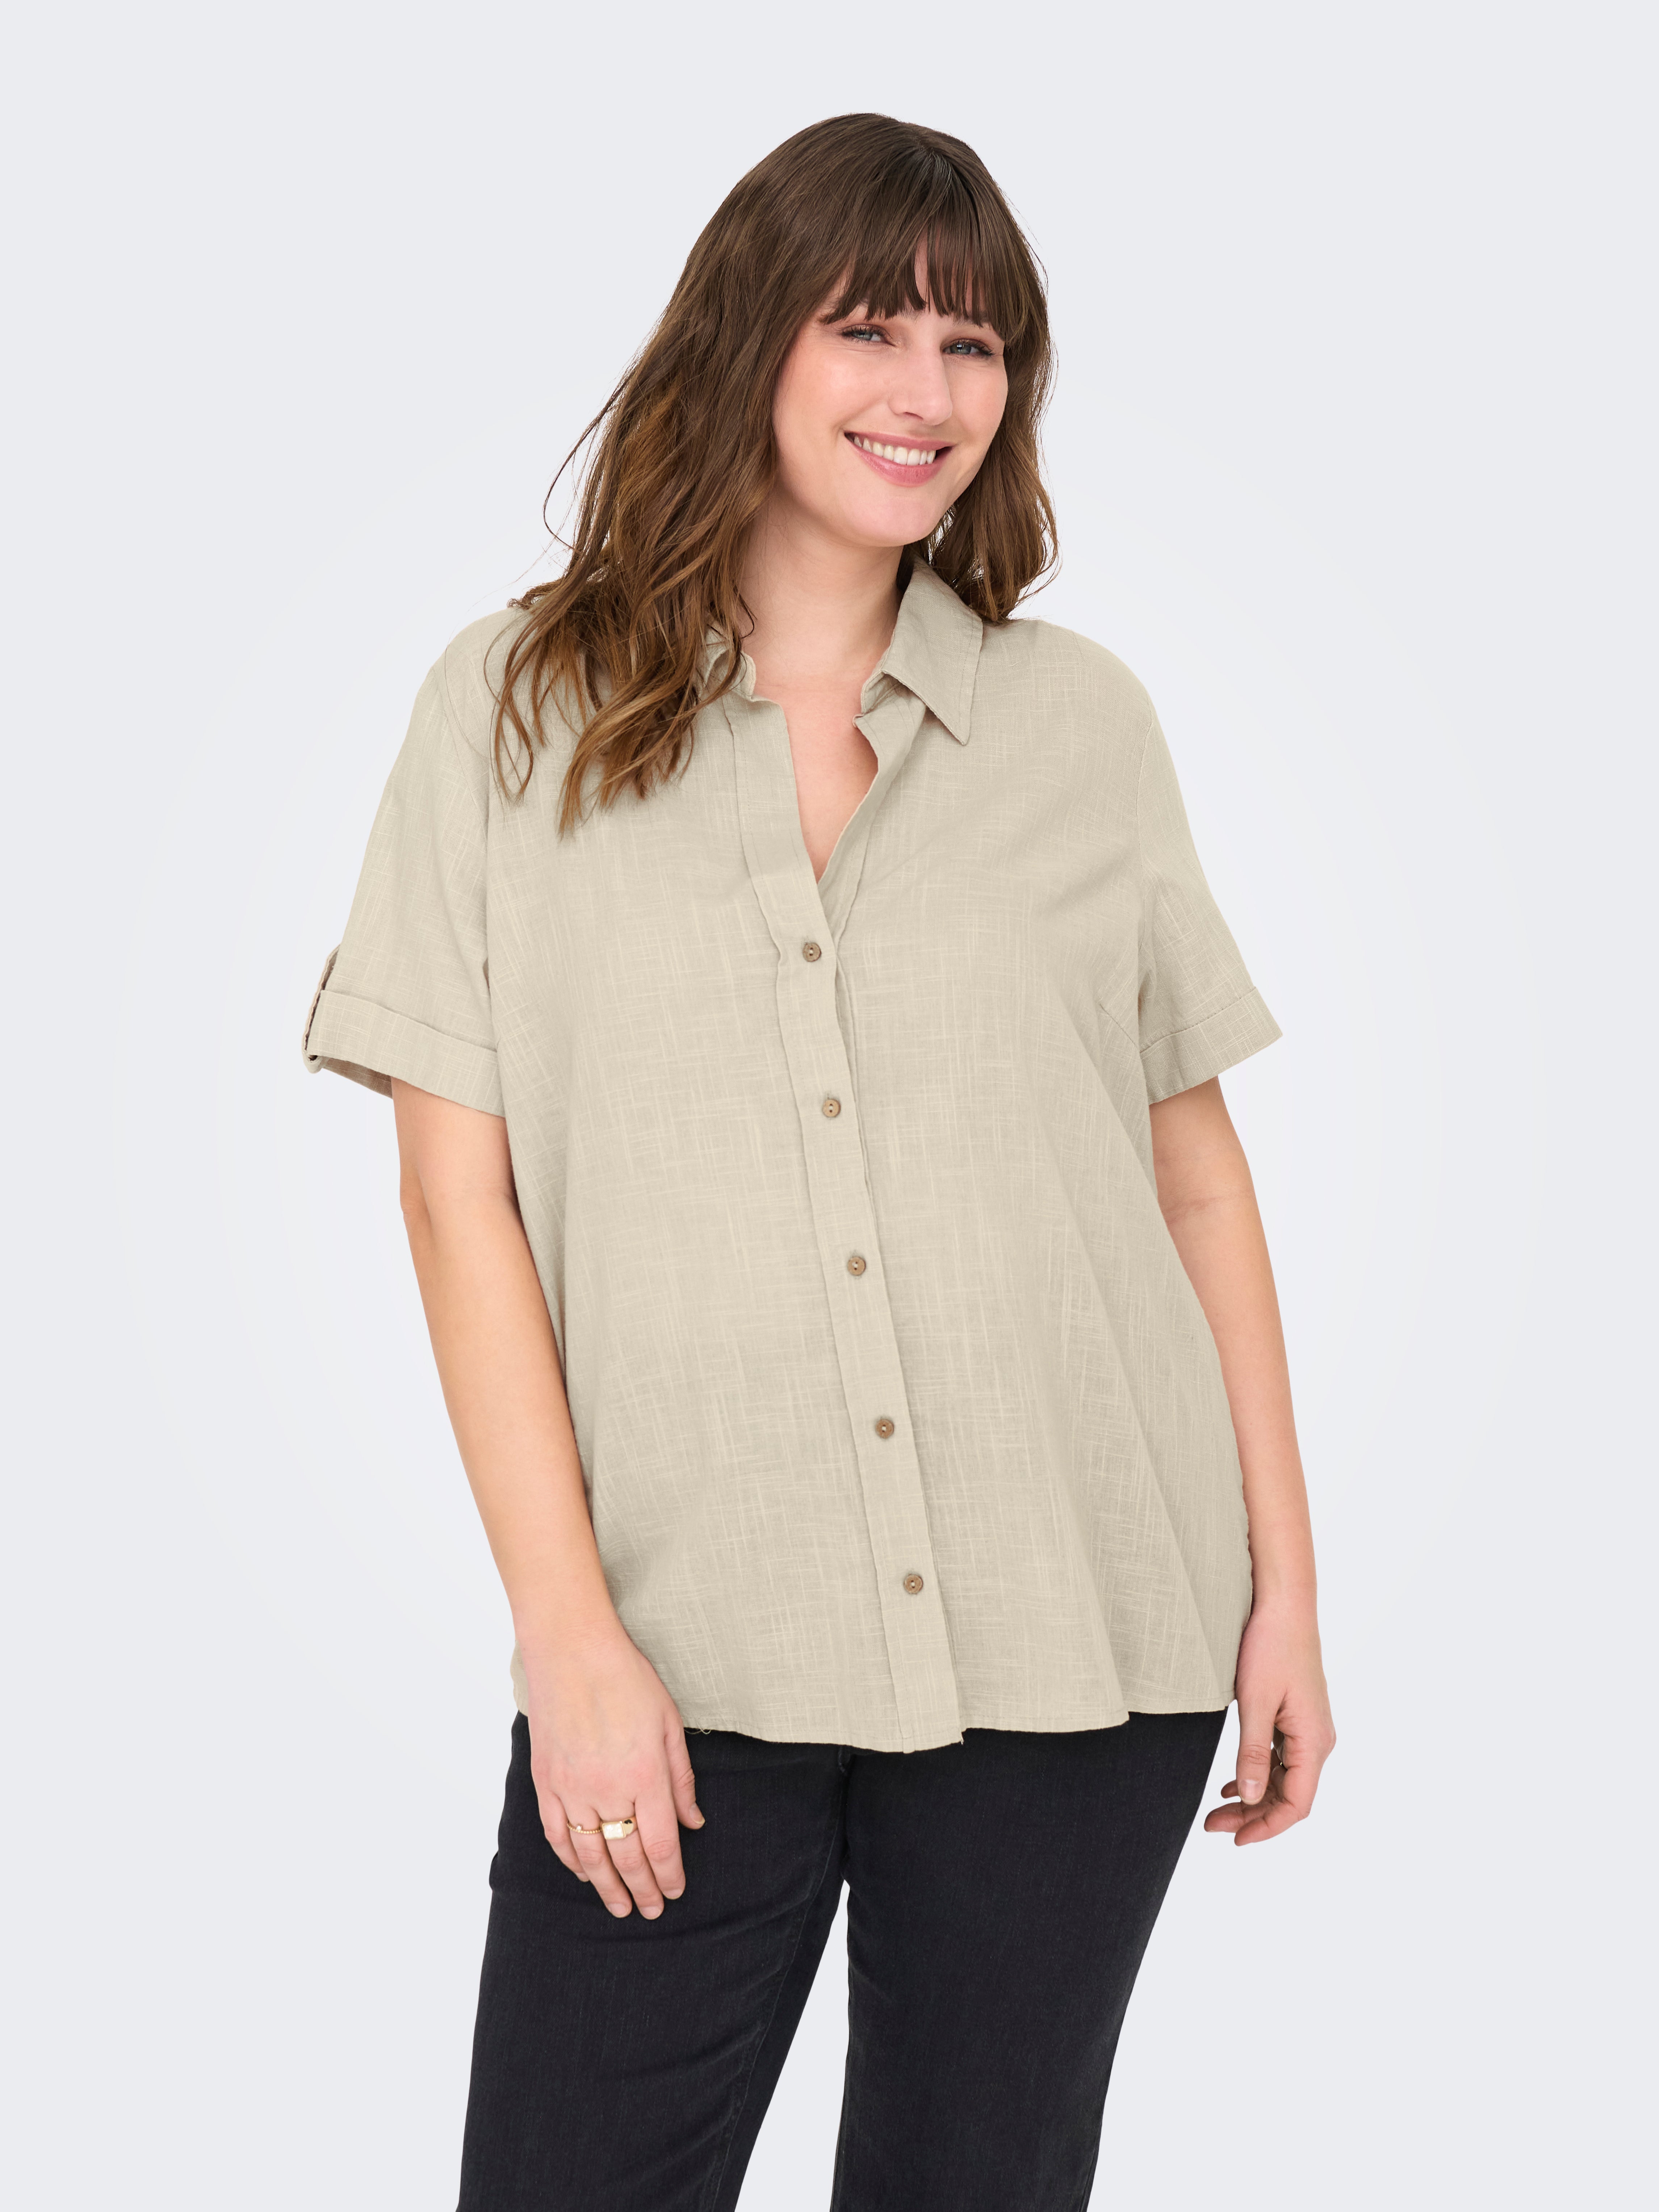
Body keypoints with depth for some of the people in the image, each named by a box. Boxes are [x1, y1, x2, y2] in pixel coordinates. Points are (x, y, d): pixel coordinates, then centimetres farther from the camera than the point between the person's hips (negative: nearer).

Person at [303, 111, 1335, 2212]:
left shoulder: (1086, 723, 7)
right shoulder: (514, 709, 2)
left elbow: (1196, 1169, 9)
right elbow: (460, 1190, -3)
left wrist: (1284, 1585, 6)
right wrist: (569, 1630, -9)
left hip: (1078, 1644, 2)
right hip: (686, 1648, -1)